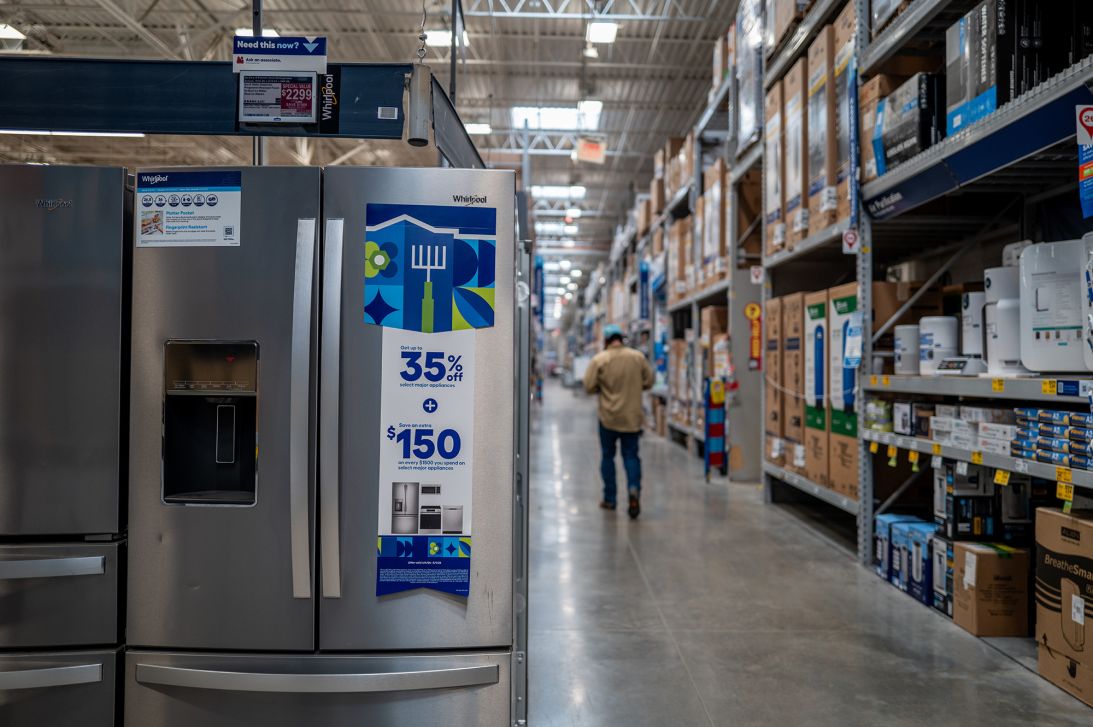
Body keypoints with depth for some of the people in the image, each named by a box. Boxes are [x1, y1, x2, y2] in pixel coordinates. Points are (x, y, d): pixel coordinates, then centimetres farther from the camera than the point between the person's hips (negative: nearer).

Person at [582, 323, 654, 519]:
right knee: (631, 455, 10)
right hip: (632, 416, 2)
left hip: (608, 417, -2)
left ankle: (609, 499, 17)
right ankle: (634, 488, -13)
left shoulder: (599, 359, -11)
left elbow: (589, 386, -10)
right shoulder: (638, 357, -2)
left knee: (607, 456, 12)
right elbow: (649, 382, 4)